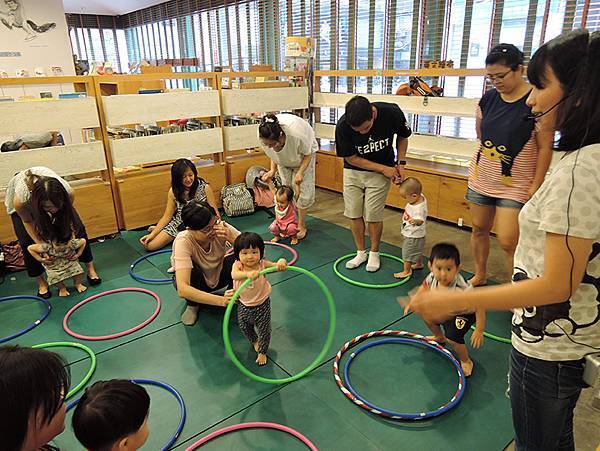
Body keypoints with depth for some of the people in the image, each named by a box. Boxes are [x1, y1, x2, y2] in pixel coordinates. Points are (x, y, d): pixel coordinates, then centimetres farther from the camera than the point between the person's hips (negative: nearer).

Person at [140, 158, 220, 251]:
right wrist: (152, 234, -11)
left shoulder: (204, 187, -12)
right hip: (180, 224, 1)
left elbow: (214, 213, -8)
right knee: (149, 245, -13)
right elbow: (167, 216, -1)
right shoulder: (173, 191, -4)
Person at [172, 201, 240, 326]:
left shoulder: (221, 228, -28)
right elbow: (182, 289, -46)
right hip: (197, 282, -2)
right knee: (192, 273, -37)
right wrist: (221, 300, -55)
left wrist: (232, 238, -43)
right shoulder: (183, 241, -35)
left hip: (218, 274, 2)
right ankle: (192, 305, -3)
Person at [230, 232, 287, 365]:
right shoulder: (238, 265, -22)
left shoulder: (262, 265, -21)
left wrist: (281, 262, -55)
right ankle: (254, 341, 57)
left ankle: (262, 352, 39)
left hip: (262, 305, -2)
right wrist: (248, 274, -65)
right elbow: (234, 275, -44)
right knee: (244, 327, 26)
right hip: (244, 306, 2)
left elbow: (277, 266, -29)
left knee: (264, 331, 12)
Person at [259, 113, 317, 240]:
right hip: (284, 159, 4)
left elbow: (308, 154, -24)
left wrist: (300, 172, -35)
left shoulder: (297, 134, -46)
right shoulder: (263, 136, -32)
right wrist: (273, 170, -19)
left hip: (304, 154, -3)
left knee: (304, 190, -7)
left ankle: (301, 225, 9)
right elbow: (273, 154, -8)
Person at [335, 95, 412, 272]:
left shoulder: (392, 113, -25)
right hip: (353, 170, 1)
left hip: (380, 172, -1)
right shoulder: (343, 126, -27)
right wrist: (384, 169, -16)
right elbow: (351, 158, -14)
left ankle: (374, 253, 20)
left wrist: (400, 163, -12)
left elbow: (402, 137, -2)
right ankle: (361, 252, 23)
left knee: (373, 215, -2)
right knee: (354, 214, 3)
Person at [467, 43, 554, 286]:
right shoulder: (488, 99, 2)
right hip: (481, 177, 5)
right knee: (479, 229, 12)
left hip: (515, 185, -5)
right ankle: (479, 275, 31)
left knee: (508, 241, -9)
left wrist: (535, 187, -13)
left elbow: (545, 148, -12)